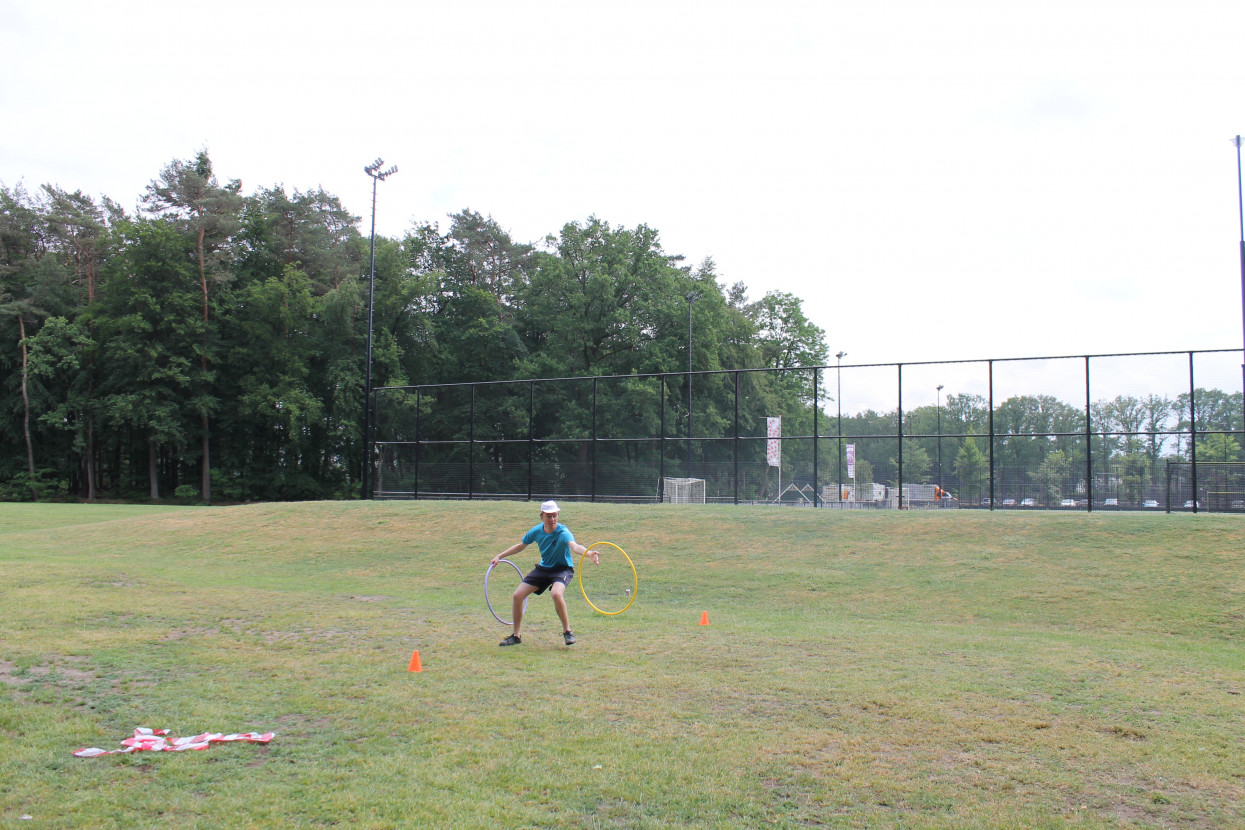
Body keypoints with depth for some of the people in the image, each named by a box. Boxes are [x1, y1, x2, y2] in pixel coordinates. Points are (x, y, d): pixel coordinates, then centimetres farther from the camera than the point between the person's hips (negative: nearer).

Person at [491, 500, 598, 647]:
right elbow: (520, 546, 12)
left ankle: (567, 632, -14)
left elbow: (574, 546, -47)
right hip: (543, 568, 6)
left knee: (556, 594, -36)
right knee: (517, 596, -3)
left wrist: (590, 553, -68)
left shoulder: (563, 532, -25)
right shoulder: (537, 531, -8)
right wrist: (500, 556, 12)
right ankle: (516, 636, 16)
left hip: (562, 569, -6)